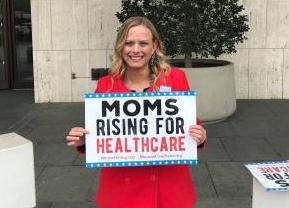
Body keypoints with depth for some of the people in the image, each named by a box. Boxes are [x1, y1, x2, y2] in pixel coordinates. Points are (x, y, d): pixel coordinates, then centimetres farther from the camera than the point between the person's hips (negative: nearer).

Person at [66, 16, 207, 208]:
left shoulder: (175, 78, -6)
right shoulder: (106, 85, -3)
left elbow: (191, 126, 3)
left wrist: (199, 138, -17)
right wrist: (82, 141, -13)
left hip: (168, 187, 0)